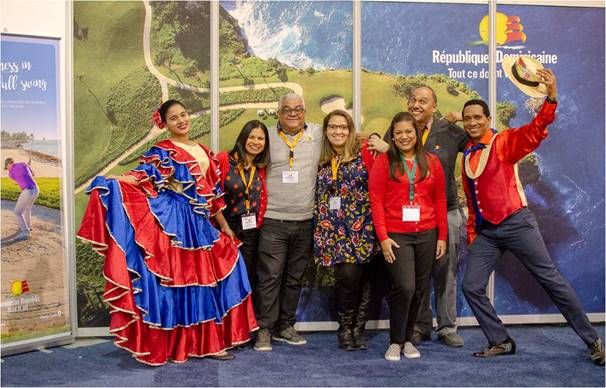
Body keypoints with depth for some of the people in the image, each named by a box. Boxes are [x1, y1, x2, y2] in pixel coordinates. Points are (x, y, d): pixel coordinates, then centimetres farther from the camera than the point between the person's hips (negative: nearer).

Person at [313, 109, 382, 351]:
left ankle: (358, 328, 20)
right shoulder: (322, 161, 13)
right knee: (347, 275, -11)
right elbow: (320, 199, 16)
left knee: (364, 278, 2)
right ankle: (345, 328, 9)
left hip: (363, 226, -1)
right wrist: (320, 232, 12)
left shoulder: (364, 152, 1)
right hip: (336, 229, 1)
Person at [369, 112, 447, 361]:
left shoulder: (431, 163, 11)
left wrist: (442, 236, 8)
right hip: (396, 235, -3)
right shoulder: (383, 162, 1)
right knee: (404, 288, -13)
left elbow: (440, 201, 12)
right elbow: (376, 201, -2)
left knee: (419, 289, 7)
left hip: (426, 235, 4)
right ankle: (395, 341, 6)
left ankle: (408, 339, 24)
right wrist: (383, 237, -9)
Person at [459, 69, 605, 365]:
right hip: (485, 231, 6)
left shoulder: (504, 142, -4)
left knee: (550, 278, -1)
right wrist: (472, 236, 14)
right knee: (471, 287, -2)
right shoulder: (467, 155, 11)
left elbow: (535, 130, -24)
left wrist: (551, 97, -37)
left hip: (516, 223, -5)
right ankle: (501, 342, 12)